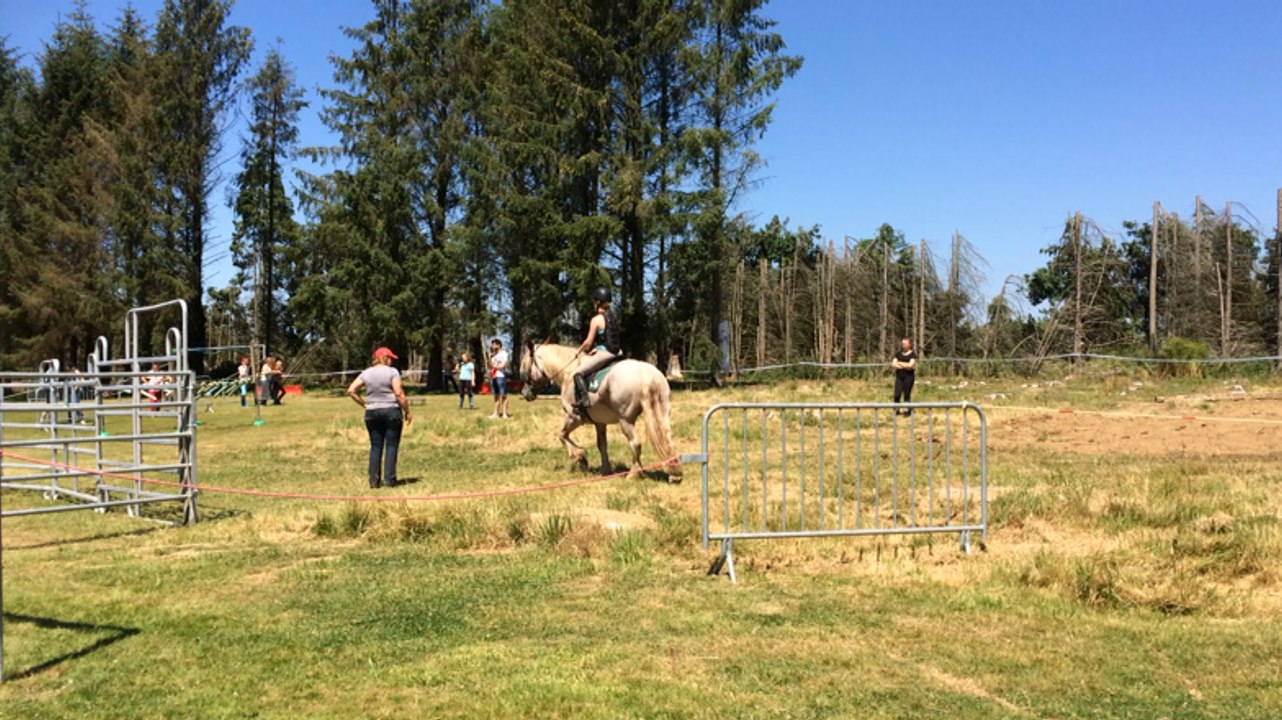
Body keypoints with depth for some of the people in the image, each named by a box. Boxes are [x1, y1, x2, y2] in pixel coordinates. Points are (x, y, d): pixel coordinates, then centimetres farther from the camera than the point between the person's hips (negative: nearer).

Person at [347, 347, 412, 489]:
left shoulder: (366, 373, 7)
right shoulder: (392, 372, -7)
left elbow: (351, 391, 3)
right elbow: (399, 393, -12)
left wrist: (364, 404, 10)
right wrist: (407, 411, -4)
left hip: (372, 413, 4)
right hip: (391, 412, -4)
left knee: (375, 446, 9)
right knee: (391, 445, 2)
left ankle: (374, 480, 7)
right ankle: (389, 479, -1)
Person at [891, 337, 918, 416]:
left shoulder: (912, 354, -1)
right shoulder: (898, 354, 13)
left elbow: (910, 365, -12)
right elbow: (893, 364, 3)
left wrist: (899, 363, -2)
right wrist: (905, 366, -9)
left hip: (909, 376, -4)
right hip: (899, 375, 4)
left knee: (907, 394, -2)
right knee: (897, 394, -4)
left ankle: (907, 410, 5)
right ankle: (896, 410, 5)